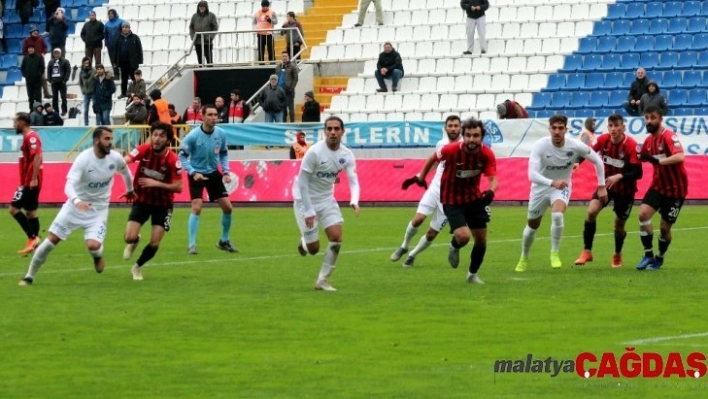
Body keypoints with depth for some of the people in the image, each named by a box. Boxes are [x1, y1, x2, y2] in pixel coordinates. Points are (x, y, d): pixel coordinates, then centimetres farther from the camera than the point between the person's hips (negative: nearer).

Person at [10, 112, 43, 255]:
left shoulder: (31, 137, -15)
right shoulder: (27, 137, 15)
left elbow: (38, 157, -24)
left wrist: (34, 179, -26)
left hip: (30, 182, -10)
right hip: (28, 181, 10)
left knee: (14, 208, -11)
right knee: (30, 211, 10)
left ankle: (33, 238, -13)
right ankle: (33, 242, 12)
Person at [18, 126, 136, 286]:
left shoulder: (116, 159, -11)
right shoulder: (84, 159, -23)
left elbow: (125, 172, 14)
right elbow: (69, 184, -33)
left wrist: (130, 190, 31)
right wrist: (77, 201, -53)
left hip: (98, 209, 2)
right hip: (76, 206, -2)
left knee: (93, 246, -20)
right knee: (52, 239, -3)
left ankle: (98, 255, 20)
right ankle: (29, 276, 14)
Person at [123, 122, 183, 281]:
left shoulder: (173, 159, -22)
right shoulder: (144, 150, -17)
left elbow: (178, 187, -19)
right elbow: (124, 161, -32)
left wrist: (156, 183, -29)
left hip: (162, 204, -1)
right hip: (142, 200, 1)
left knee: (154, 244, -5)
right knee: (130, 237, -13)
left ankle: (137, 267, 26)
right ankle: (134, 242, 28)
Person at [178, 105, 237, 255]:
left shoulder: (220, 134, -7)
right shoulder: (193, 136, -20)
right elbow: (182, 156, -12)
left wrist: (225, 172, -1)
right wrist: (193, 173, -22)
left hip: (214, 173, 5)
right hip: (197, 174, -5)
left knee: (227, 207, 3)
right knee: (197, 208, -17)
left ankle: (224, 241, 21)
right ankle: (192, 245, -9)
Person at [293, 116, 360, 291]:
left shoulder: (346, 155, -7)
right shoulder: (314, 152, -23)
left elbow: (353, 180, -10)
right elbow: (302, 182, -20)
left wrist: (354, 201, -31)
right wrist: (308, 212, -22)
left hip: (327, 200, 5)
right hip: (306, 200, -5)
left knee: (336, 239, -10)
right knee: (313, 248, -4)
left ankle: (323, 281, 4)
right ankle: (304, 242, 35)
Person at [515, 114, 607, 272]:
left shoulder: (575, 146, -21)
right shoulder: (540, 146, -26)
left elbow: (597, 161, -4)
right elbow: (532, 174, -36)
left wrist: (601, 186, -3)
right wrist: (552, 182, -52)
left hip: (562, 187, -1)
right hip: (540, 187, 1)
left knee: (557, 215, -31)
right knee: (532, 225, 14)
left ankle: (555, 253, -10)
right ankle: (524, 258, 41)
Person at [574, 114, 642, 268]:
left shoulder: (631, 145, -25)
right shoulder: (603, 140, -13)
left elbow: (638, 173, -25)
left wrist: (619, 176, -40)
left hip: (625, 189, -3)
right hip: (606, 184, 3)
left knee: (619, 225, 8)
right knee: (591, 211, -19)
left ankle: (617, 255, 36)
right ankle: (587, 252, -7)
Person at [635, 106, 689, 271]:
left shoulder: (668, 136, -21)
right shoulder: (649, 140, 2)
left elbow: (680, 157, -37)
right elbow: (642, 158, 19)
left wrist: (657, 160, -45)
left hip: (675, 189, -6)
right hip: (658, 185, 6)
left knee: (665, 227, 2)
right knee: (643, 213, -16)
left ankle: (659, 258, 28)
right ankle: (648, 255, -4)